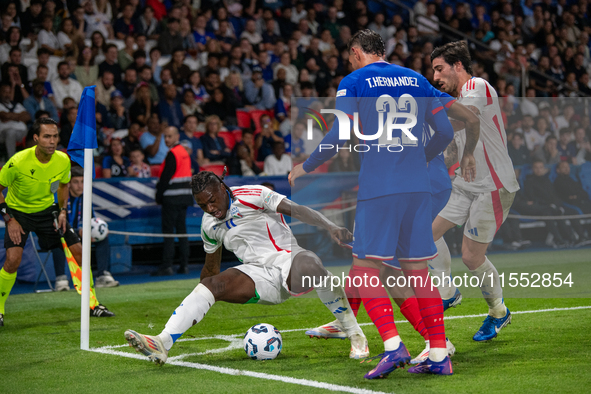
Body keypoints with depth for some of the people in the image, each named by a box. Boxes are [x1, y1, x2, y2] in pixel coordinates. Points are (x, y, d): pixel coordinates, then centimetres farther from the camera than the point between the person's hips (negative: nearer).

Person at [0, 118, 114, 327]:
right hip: (18, 212, -4)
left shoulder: (63, 160, -14)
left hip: (47, 210, 4)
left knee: (78, 251, -3)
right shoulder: (18, 162, -27)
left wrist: (63, 211, -3)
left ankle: (92, 304, 12)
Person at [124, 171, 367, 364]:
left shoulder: (253, 196, -7)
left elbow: (297, 210, -15)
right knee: (210, 284, -19)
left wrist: (331, 227, -28)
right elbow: (211, 267, 25)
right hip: (259, 276, 5)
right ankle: (162, 344, -30)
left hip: (287, 261, -5)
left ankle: (356, 336, -21)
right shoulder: (209, 225, 11)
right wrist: (199, 305, 28)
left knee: (312, 267, -38)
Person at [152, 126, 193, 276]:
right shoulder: (184, 152, 15)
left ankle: (167, 265, -8)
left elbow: (166, 176, -15)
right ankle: (184, 264, 8)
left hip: (172, 198, -9)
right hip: (184, 196, 9)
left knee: (168, 231, -7)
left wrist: (159, 196, -7)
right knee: (182, 230, 9)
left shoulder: (172, 153, -13)